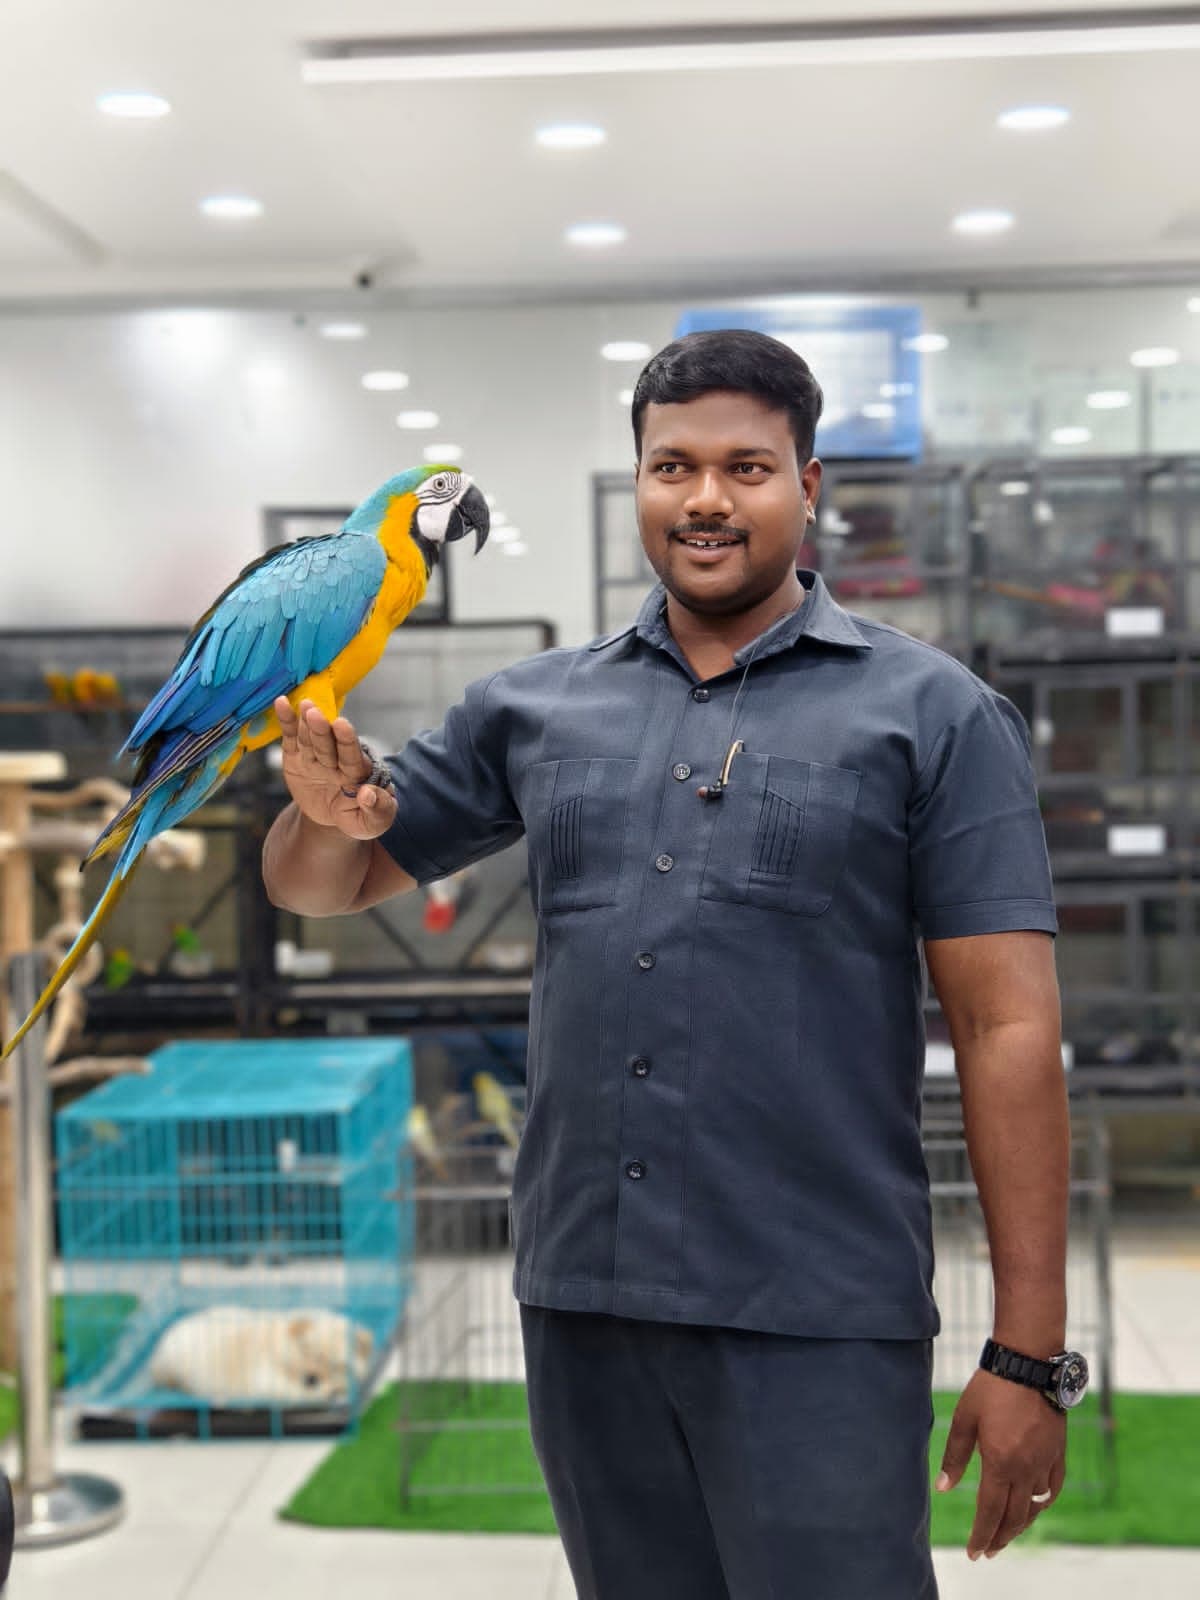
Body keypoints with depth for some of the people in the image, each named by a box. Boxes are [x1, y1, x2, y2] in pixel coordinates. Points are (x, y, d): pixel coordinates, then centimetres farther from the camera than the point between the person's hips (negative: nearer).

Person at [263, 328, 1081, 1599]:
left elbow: (1007, 1031, -6)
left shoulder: (930, 714, -1)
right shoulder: (536, 708, 9)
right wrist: (332, 813, -10)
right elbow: (320, 886, 15)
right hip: (582, 1304, 4)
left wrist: (1027, 1357, -11)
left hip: (816, 1320, -4)